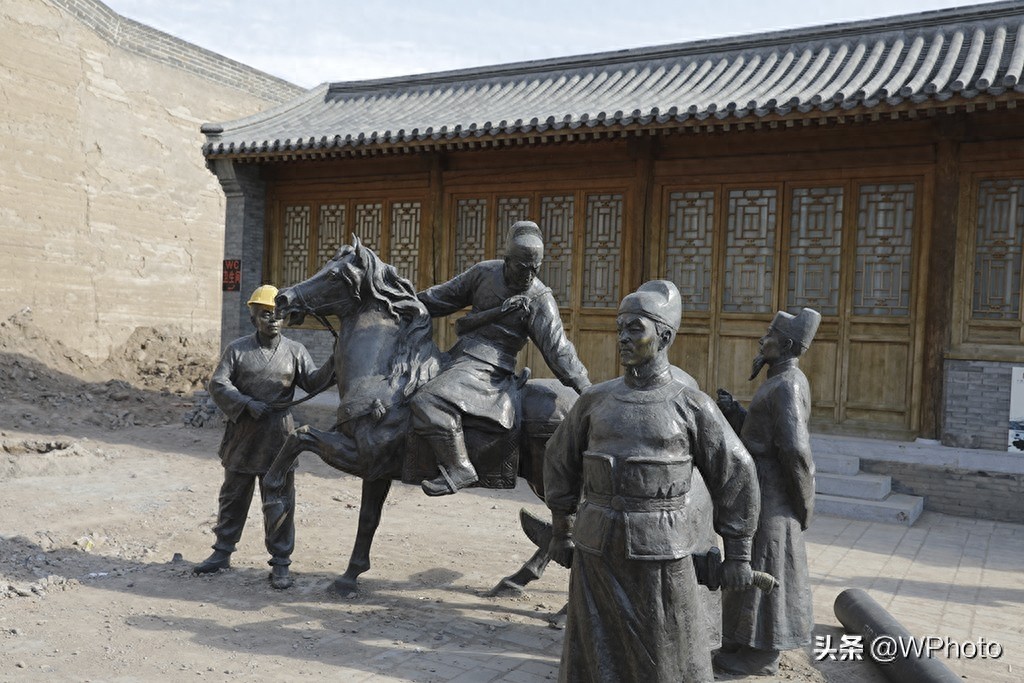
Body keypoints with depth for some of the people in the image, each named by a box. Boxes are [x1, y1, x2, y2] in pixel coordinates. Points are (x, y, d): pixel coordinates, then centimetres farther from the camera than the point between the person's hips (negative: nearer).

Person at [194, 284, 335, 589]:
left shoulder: (294, 351, 4)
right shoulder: (237, 349, 2)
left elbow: (313, 382, -3)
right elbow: (218, 384, -5)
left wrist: (333, 364, -21)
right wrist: (247, 403, -18)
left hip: (278, 438, 0)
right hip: (242, 435, 1)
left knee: (280, 501, 3)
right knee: (233, 497, 15)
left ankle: (280, 564, 12)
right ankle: (222, 552, 31)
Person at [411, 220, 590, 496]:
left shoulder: (540, 300, -9)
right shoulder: (485, 272, 5)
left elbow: (558, 349, -11)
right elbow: (446, 296, 18)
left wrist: (585, 389, -17)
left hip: (488, 367, -8)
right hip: (460, 354, 8)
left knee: (428, 401, -29)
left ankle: (458, 468, -20)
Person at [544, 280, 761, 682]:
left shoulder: (693, 405, -6)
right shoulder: (595, 400, 3)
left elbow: (735, 476, -1)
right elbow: (561, 462, 14)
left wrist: (738, 554, -2)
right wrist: (560, 534, 15)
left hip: (661, 551, -3)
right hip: (599, 547, 3)